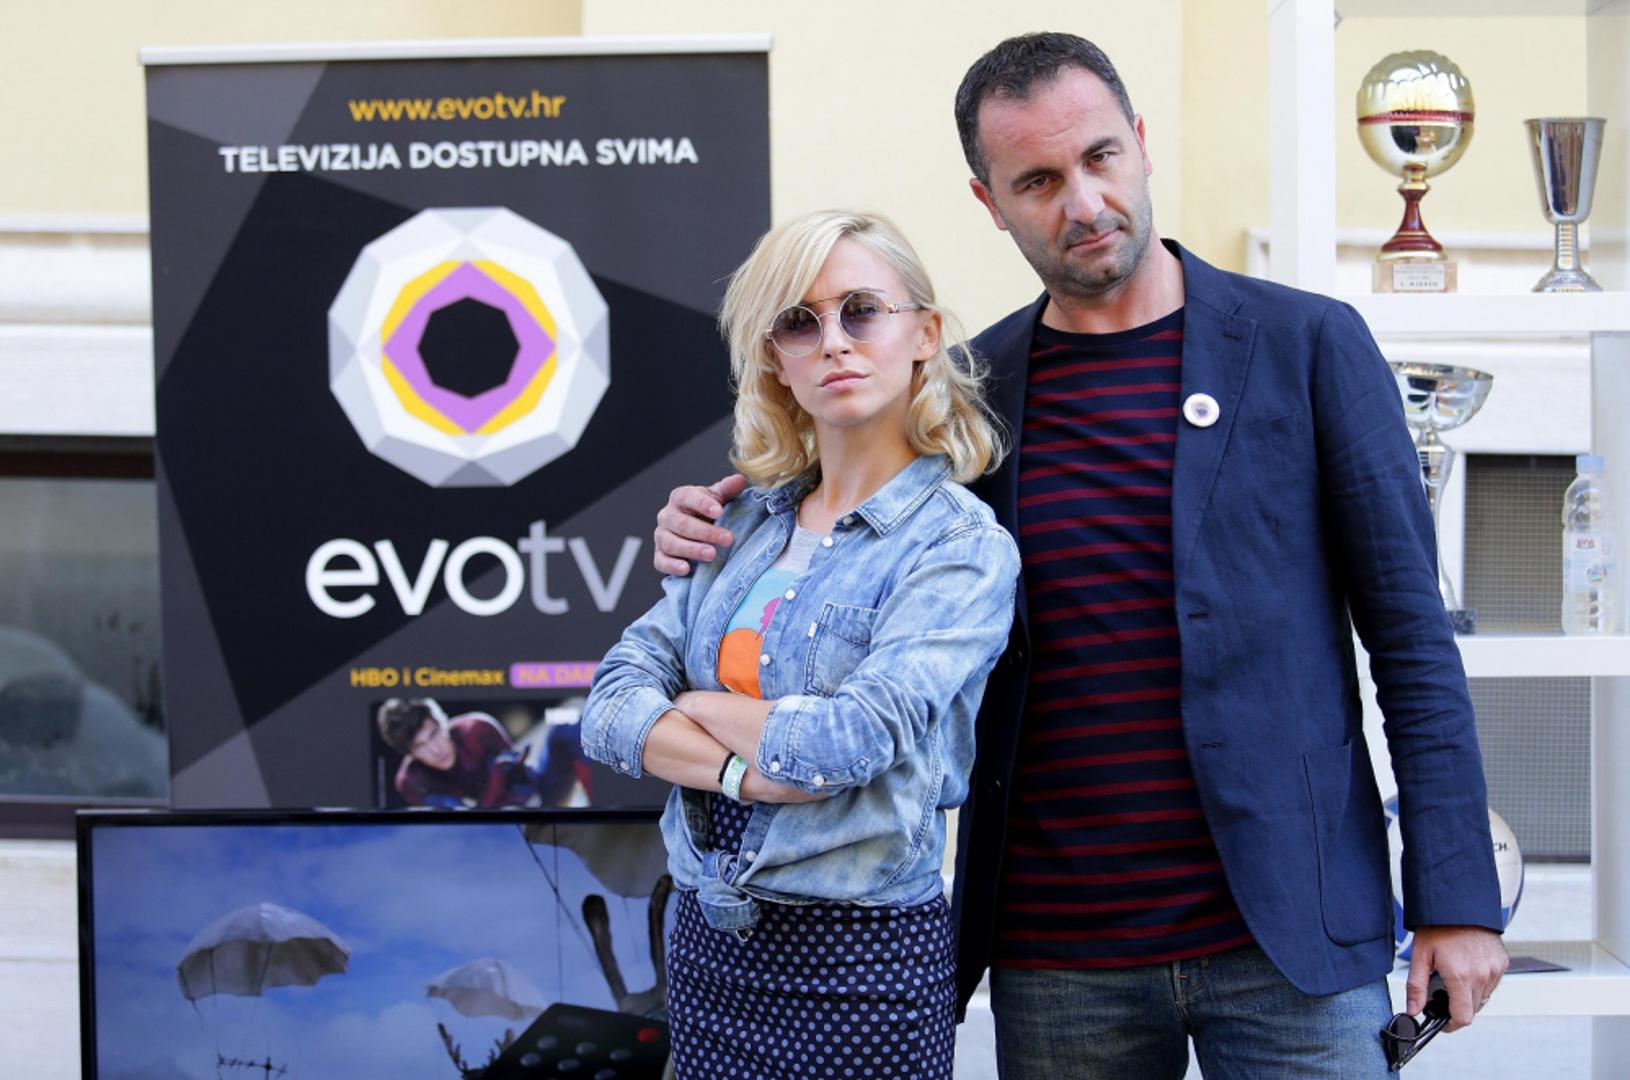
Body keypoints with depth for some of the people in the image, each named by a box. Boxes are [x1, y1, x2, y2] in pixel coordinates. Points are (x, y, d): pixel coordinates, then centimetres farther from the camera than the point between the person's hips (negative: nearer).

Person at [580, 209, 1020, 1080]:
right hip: (707, 944, 5)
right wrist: (745, 770, -16)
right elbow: (611, 705, 1)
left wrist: (694, 707, -6)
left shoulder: (961, 544, -9)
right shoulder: (746, 524, 8)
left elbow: (850, 739, -21)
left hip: (861, 959, -5)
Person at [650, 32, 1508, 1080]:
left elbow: (1409, 629, 0)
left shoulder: (1305, 343, 0)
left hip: (1284, 934, -2)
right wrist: (722, 543, -1)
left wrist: (1458, 897, -6)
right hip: (1055, 955, 2)